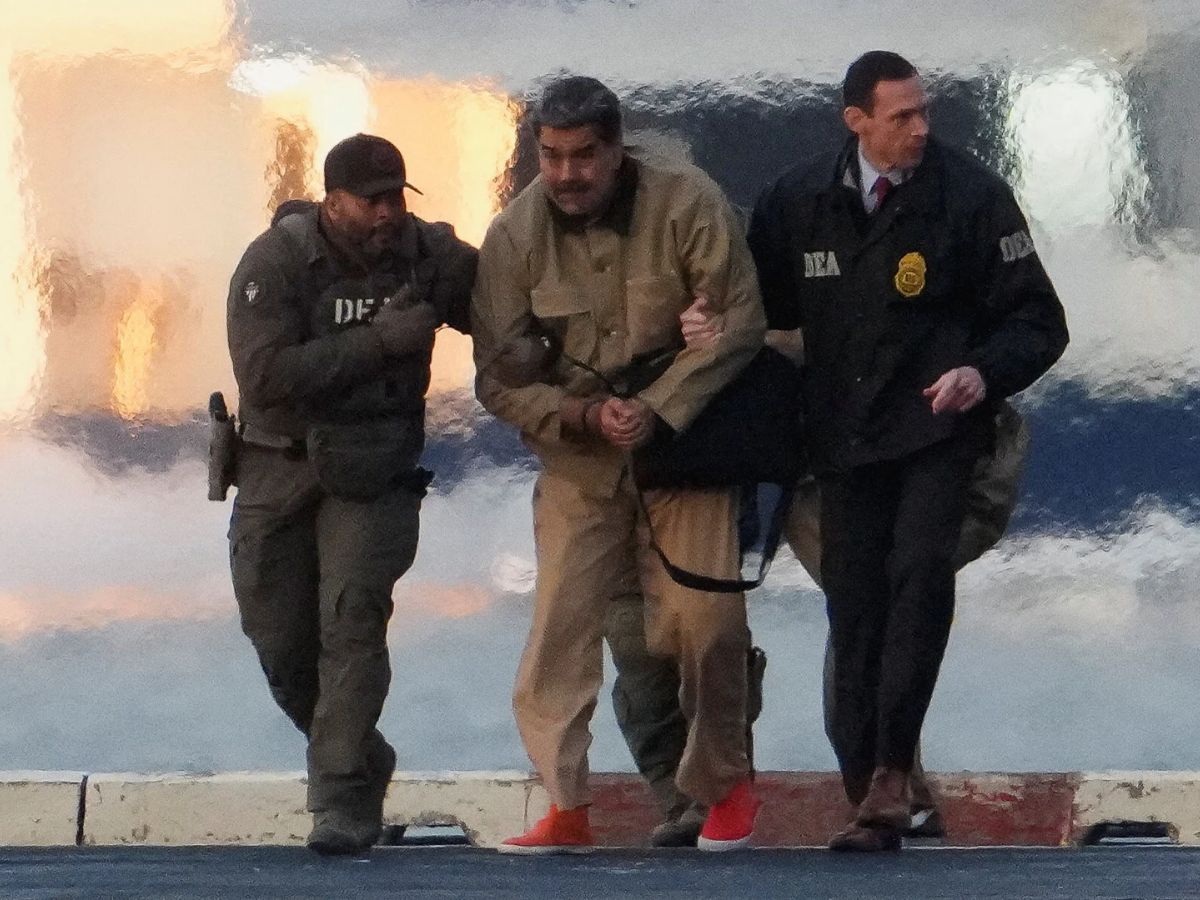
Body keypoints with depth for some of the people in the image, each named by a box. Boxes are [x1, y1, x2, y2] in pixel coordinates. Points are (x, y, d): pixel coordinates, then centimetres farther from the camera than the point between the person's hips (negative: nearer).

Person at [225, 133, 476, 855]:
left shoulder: (432, 256, -4)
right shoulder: (275, 262, -12)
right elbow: (266, 374, -25)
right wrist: (380, 341, -27)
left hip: (375, 472, 0)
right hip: (280, 466, 0)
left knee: (354, 618, -17)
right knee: (278, 634, 5)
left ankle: (345, 802, -18)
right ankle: (360, 760, 29)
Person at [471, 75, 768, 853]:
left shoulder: (687, 204, -13)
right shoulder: (515, 236, -6)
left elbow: (741, 321, -11)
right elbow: (499, 373, -3)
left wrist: (657, 408, -20)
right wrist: (586, 416, -19)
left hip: (686, 437, -2)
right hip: (577, 453, 2)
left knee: (706, 621, -5)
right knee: (561, 621, -9)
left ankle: (727, 787, 16)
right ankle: (565, 806, -5)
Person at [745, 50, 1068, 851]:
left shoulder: (970, 195, -4)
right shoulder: (798, 204, 5)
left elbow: (1038, 320, 0)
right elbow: (767, 309, 20)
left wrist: (984, 371, -19)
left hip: (937, 431, -3)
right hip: (844, 439, 3)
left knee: (919, 574, -23)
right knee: (853, 609, 2)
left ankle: (891, 773, -24)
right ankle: (868, 798, 9)